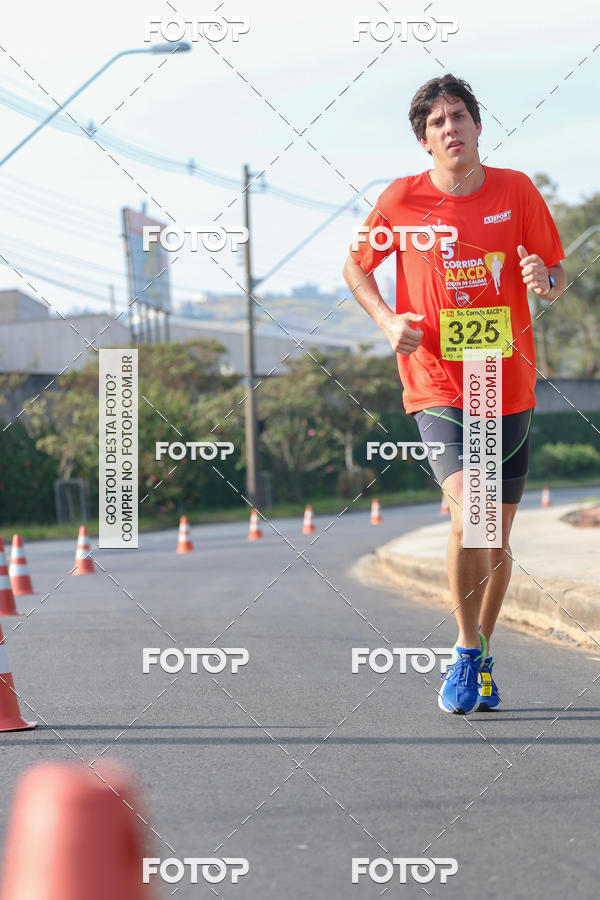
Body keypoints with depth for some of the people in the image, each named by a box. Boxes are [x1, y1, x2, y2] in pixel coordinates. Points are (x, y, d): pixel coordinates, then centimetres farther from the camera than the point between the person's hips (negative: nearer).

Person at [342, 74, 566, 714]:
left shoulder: (517, 192, 0)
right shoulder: (401, 199, -3)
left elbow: (558, 275, 8)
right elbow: (355, 265, 12)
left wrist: (546, 281, -16)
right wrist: (387, 320, -5)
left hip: (510, 389, 3)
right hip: (438, 387, -3)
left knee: (499, 535, 11)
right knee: (470, 517, -23)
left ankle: (482, 658, 31)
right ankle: (467, 652, -5)